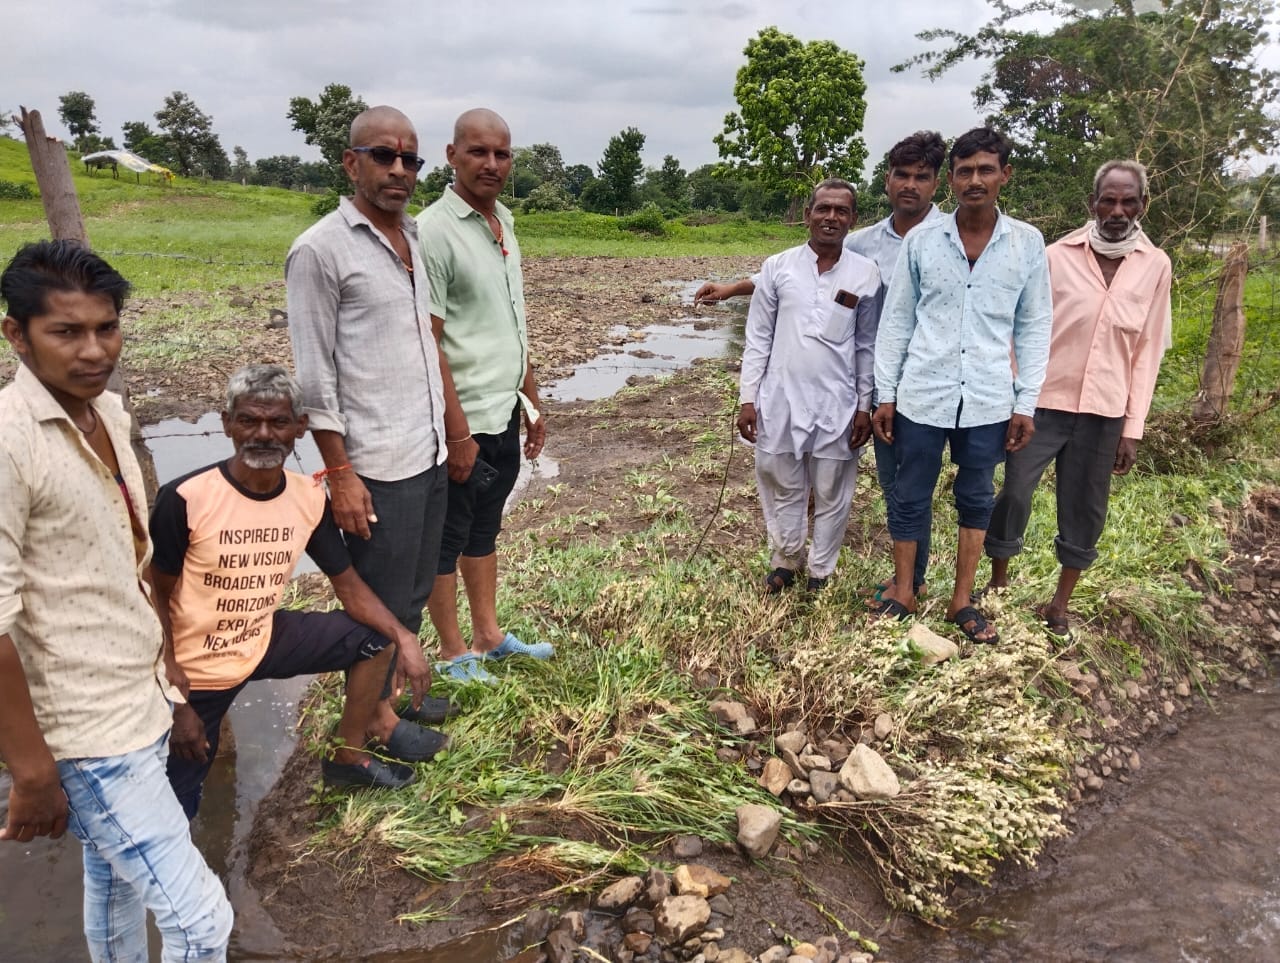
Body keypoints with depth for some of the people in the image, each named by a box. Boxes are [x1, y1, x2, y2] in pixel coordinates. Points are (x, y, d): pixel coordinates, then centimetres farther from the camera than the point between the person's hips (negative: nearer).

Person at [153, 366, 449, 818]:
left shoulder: (309, 498, -11)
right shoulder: (185, 499, -25)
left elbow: (348, 586, -4)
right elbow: (154, 601, -15)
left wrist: (404, 638, -20)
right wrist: (175, 703, -15)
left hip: (262, 639, 4)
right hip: (194, 667, -4)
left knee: (375, 638, -4)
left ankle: (348, 755, 14)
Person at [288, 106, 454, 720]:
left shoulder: (413, 237, 11)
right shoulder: (320, 250, -11)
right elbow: (314, 379, -13)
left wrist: (447, 432, 15)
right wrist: (340, 474, -14)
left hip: (430, 455, 7)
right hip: (378, 468, -7)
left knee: (414, 596, 18)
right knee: (380, 608, 6)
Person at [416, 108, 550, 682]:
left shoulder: (504, 221, 9)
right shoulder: (434, 231, -16)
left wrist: (531, 399, 16)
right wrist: (458, 433, -19)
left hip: (505, 413, 8)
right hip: (465, 422, -8)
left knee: (485, 528, 19)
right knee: (447, 540, 8)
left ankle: (488, 636, 34)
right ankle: (454, 655, 23)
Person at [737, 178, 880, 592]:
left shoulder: (866, 274, -1)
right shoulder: (777, 267, 0)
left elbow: (867, 346, 4)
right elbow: (758, 338, 2)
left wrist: (865, 406, 1)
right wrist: (748, 398, -2)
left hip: (837, 405, 0)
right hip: (781, 400, 1)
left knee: (831, 494, 11)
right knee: (784, 488, 14)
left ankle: (821, 571, 29)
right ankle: (785, 561, 34)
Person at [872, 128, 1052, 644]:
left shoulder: (1028, 244, 1)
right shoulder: (920, 241, -1)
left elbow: (1033, 328, 4)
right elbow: (895, 322, 2)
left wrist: (1026, 403, 0)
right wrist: (885, 395, 0)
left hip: (988, 402, 1)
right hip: (921, 397, -1)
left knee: (976, 501, 12)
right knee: (910, 499, 8)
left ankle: (962, 601, 26)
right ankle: (902, 592, 25)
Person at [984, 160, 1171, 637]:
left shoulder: (1155, 266, 1)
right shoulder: (1057, 256, -5)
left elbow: (1147, 351, 3)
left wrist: (1132, 427, 1)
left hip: (1104, 413, 2)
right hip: (1043, 403, -2)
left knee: (1084, 510, 10)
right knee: (1014, 495, 0)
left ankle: (1060, 602, 27)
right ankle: (997, 586, 21)